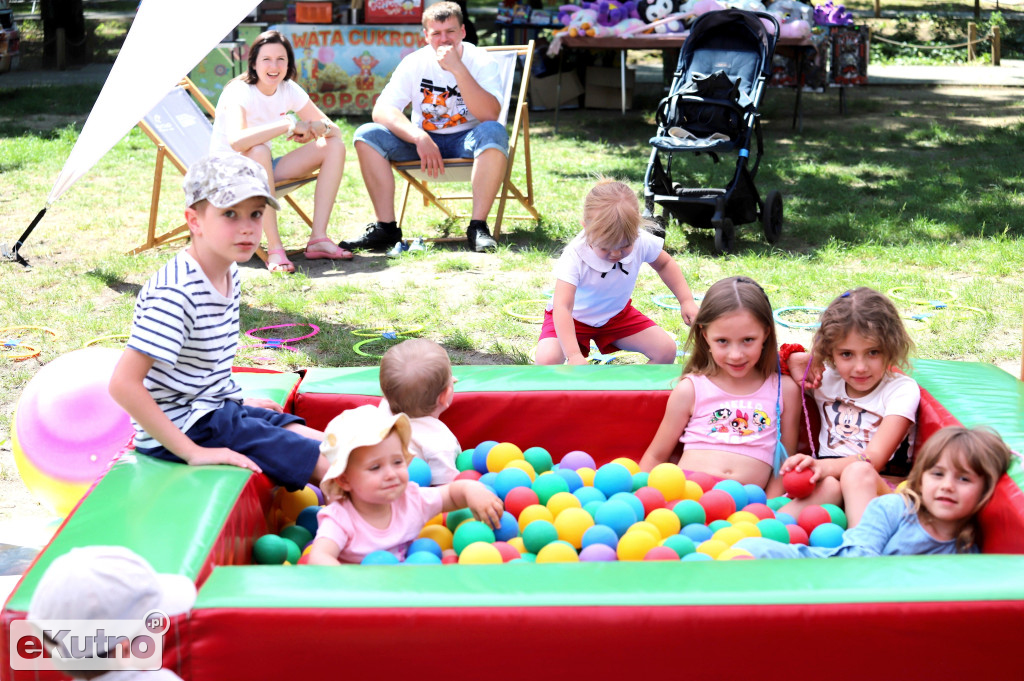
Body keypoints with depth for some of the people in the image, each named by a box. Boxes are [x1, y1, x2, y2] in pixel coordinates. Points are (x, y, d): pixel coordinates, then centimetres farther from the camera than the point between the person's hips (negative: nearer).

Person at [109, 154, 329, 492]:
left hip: (218, 409, 9)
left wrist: (236, 402, 13)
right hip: (186, 425, -9)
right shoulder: (176, 295, -26)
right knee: (329, 467, -11)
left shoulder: (229, 274, 3)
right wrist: (191, 452, -27)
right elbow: (123, 383, -30)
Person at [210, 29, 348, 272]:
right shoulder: (239, 92, -22)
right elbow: (236, 141, -42)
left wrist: (317, 128, -28)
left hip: (262, 170, 7)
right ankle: (274, 249, -36)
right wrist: (289, 124, -37)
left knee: (335, 147, -8)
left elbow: (334, 131, -4)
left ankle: (318, 239, -16)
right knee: (258, 151, -40)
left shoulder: (289, 90, -3)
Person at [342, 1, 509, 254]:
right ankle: (386, 228, -19)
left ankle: (478, 228, -33)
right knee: (366, 135, -19)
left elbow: (490, 115, -27)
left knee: (494, 132, -36)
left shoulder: (481, 61, -11)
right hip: (423, 141, 3)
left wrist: (457, 69, -32)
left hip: (466, 142, -2)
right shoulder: (414, 63, -5)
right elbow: (382, 110, -16)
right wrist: (420, 138, -31)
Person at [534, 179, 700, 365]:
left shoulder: (642, 242, -22)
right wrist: (574, 355, -54)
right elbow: (562, 307, -43)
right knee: (547, 359, -29)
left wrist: (686, 301, -8)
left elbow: (664, 264, 2)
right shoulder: (574, 257, -36)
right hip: (574, 318, -4)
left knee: (666, 350, -11)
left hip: (617, 313, 4)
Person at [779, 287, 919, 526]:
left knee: (857, 473, -37)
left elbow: (873, 459, -11)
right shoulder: (826, 381, 15)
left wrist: (825, 466, -31)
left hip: (885, 485, -2)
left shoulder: (901, 390, 2)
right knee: (828, 484, -34)